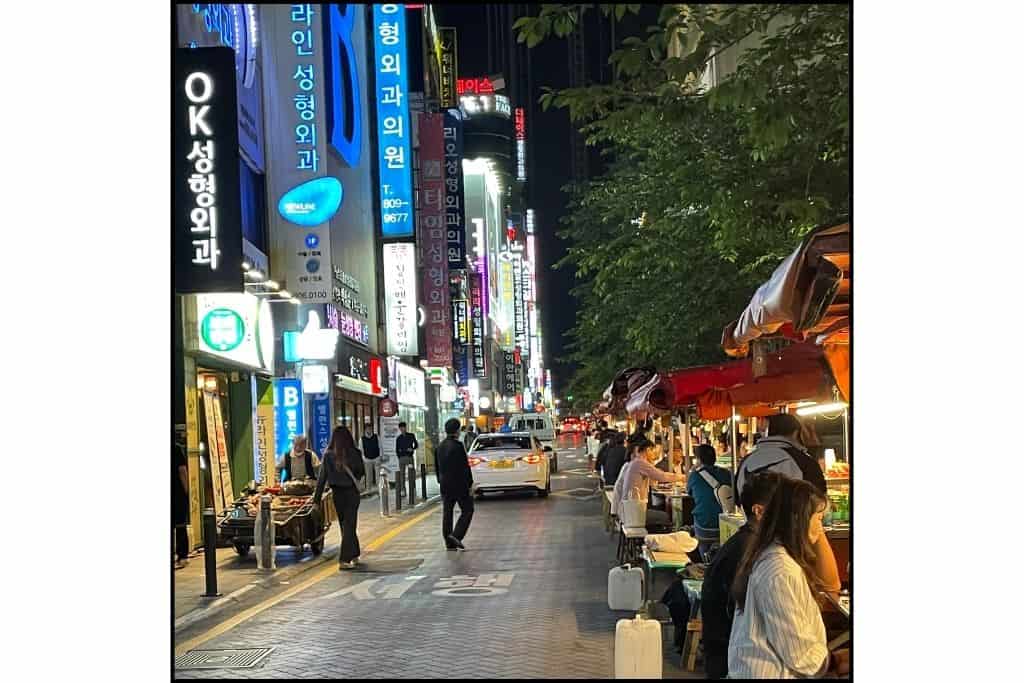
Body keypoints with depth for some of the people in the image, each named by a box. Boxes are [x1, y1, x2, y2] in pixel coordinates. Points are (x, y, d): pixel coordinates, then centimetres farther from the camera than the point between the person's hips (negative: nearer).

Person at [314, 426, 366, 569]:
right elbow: (362, 473, 0)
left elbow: (322, 477, -4)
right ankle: (344, 560, -7)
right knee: (349, 525, 0)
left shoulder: (328, 455, -6)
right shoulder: (355, 453, -11)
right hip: (352, 492, -2)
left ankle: (354, 555, 29)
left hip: (337, 493, 2)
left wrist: (317, 497, 2)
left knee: (345, 525, 17)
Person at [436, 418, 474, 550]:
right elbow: (465, 467, -15)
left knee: (447, 513, 9)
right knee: (467, 510, 4)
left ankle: (449, 543, 9)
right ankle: (456, 535, -10)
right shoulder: (458, 446, -15)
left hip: (445, 485, 7)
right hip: (459, 484, -7)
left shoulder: (440, 446, 9)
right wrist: (470, 485, -9)